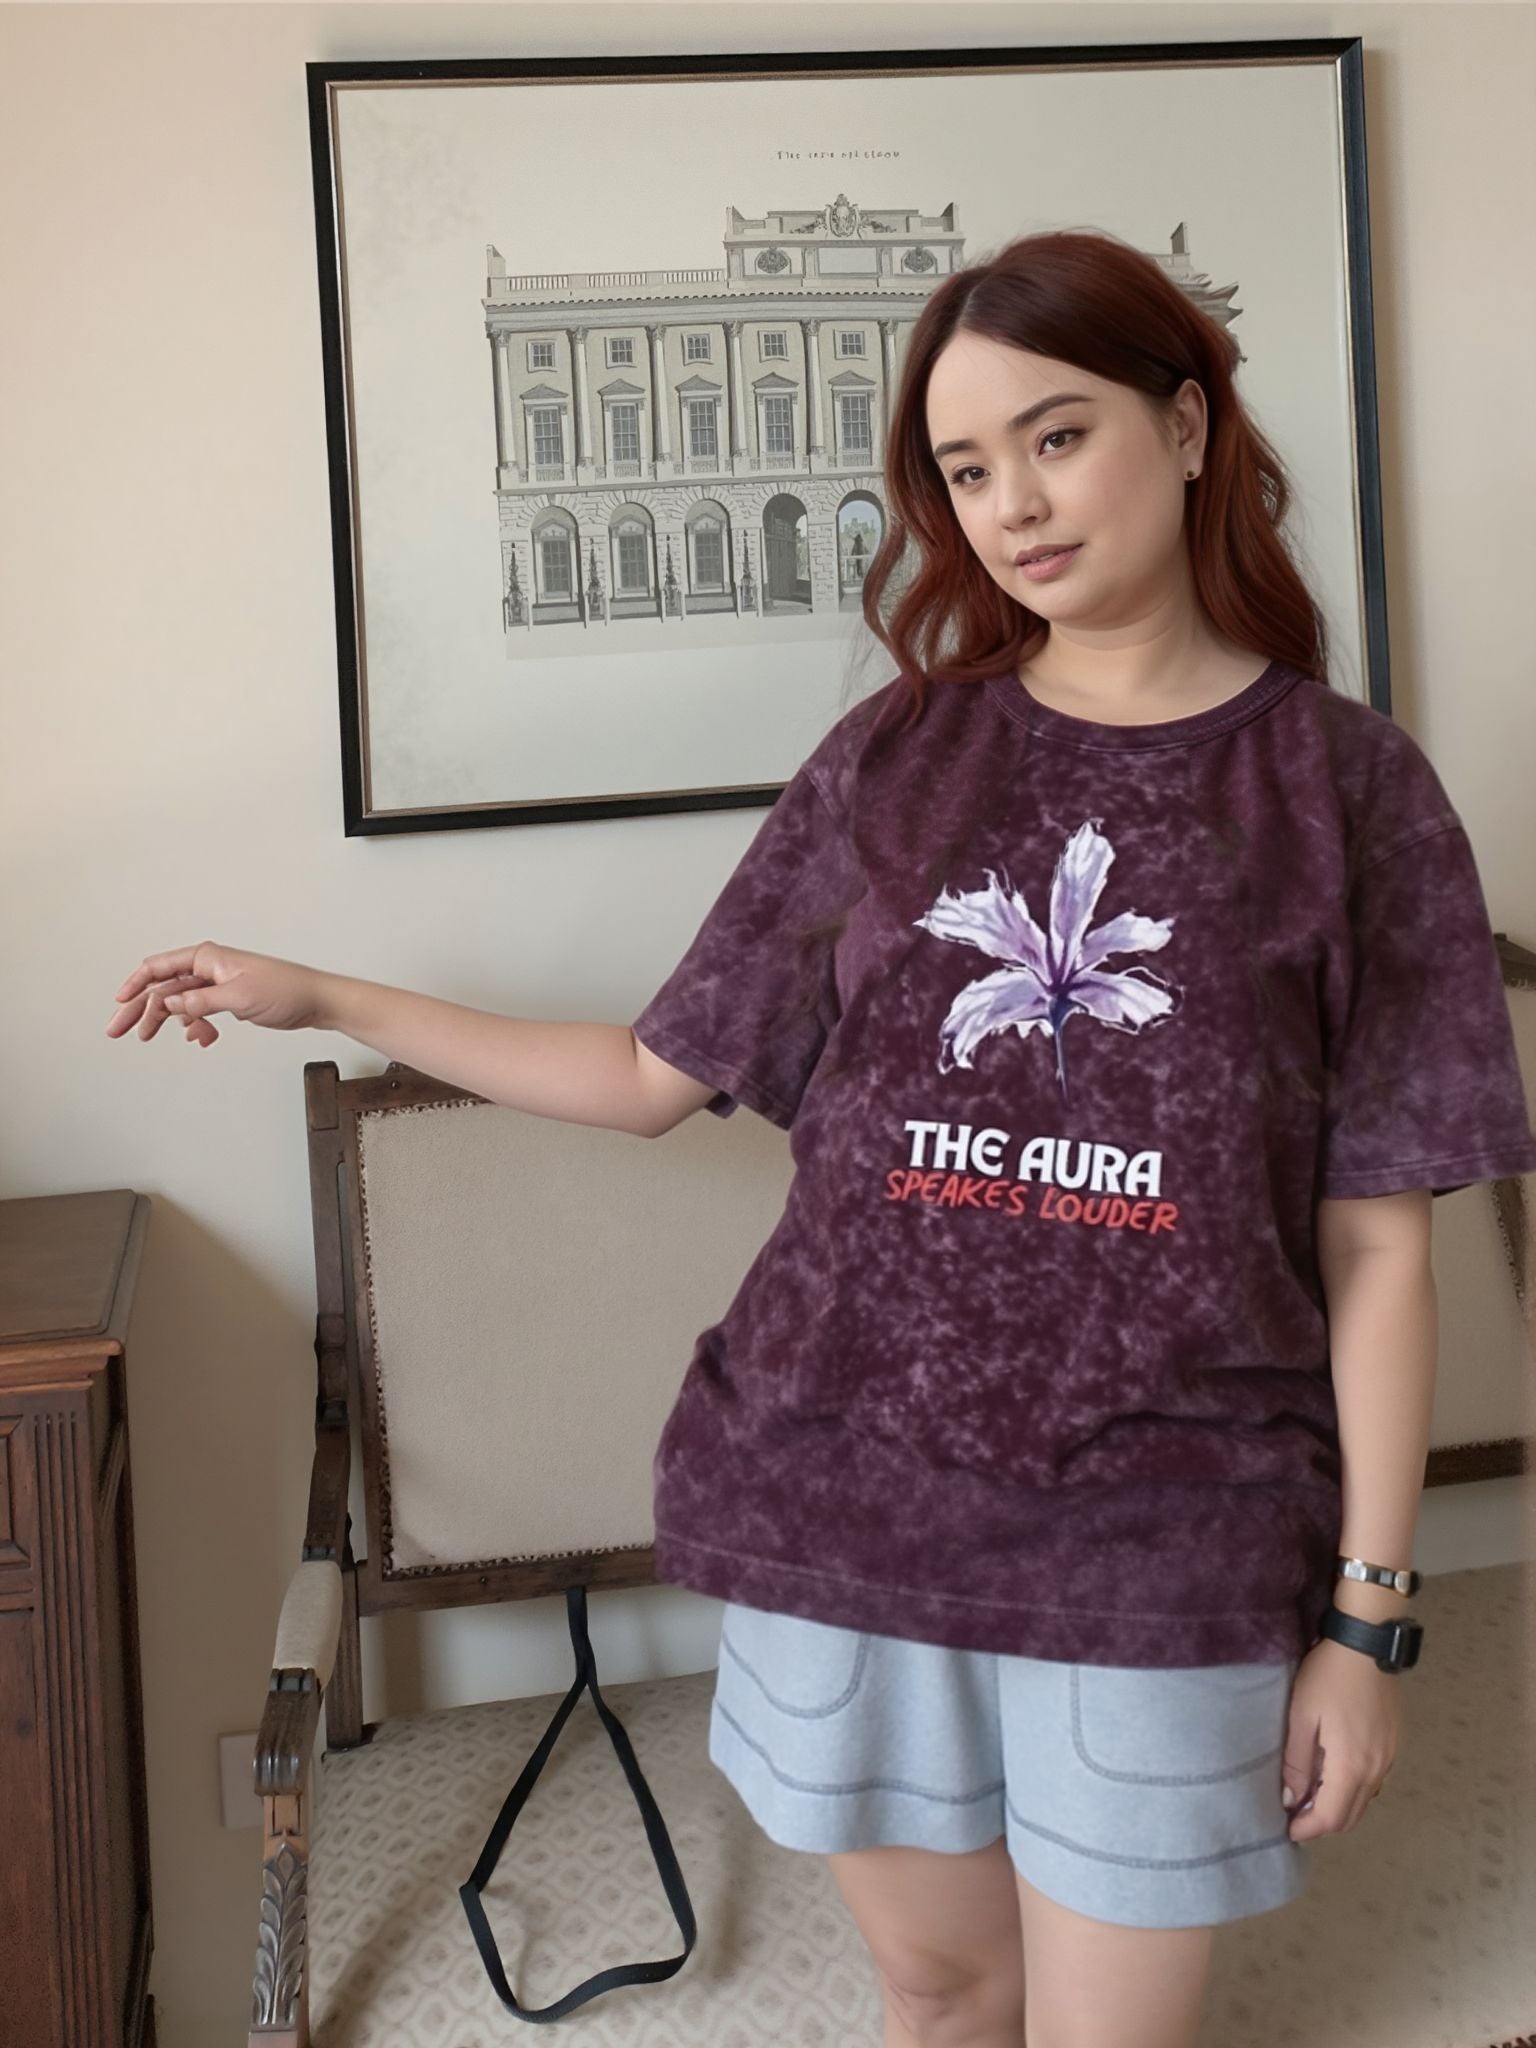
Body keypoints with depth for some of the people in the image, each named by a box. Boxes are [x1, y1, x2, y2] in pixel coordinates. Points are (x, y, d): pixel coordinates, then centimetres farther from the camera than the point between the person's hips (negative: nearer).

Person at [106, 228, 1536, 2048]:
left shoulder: (1345, 788, -4)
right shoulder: (895, 756, 2)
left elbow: (1377, 1248, -4)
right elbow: (657, 1076, 8)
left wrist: (1365, 1614, -5)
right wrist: (317, 997, 9)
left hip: (1161, 1549, -2)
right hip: (845, 1492, 2)